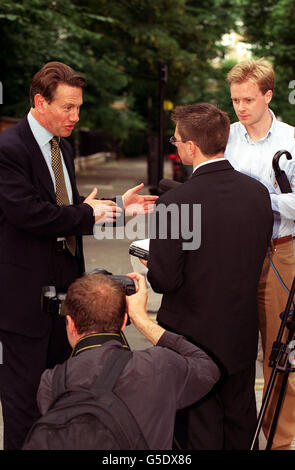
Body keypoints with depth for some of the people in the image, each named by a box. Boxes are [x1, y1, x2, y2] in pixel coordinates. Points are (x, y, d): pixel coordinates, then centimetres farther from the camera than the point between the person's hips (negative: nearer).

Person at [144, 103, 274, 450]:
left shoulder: (173, 205, -23)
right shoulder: (257, 192, -6)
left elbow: (164, 281, -18)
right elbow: (256, 258, 6)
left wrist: (150, 264, 3)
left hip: (194, 334, -5)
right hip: (242, 335, 5)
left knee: (199, 433, 9)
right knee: (241, 425, 20)